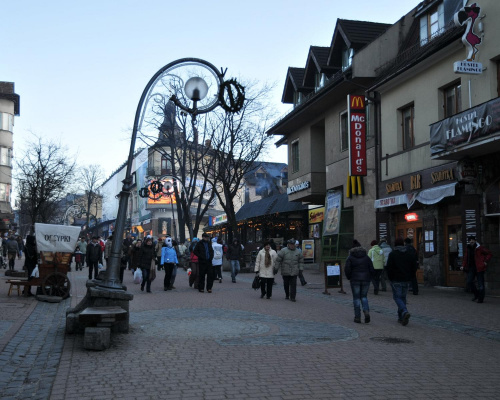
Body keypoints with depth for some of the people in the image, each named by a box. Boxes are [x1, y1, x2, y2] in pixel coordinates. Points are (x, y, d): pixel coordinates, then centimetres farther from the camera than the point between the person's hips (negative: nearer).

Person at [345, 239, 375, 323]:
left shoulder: (350, 258, -2)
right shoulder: (366, 257, 6)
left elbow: (347, 269, -9)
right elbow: (372, 270, 3)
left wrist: (349, 277, 8)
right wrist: (370, 278, 16)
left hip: (355, 280, -2)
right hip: (366, 280, 2)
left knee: (356, 298, 5)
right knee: (364, 296, 15)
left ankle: (357, 317, 4)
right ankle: (366, 311, -10)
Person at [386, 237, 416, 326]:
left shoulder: (392, 254, -7)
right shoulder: (409, 254, 6)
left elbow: (389, 267, -12)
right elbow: (414, 266, 6)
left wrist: (390, 277, 0)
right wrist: (410, 276, 12)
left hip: (396, 280, -5)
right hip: (407, 280, 5)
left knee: (397, 297, 0)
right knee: (403, 297, 14)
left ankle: (405, 312, -25)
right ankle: (401, 317, 16)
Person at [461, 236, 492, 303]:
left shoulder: (480, 248, -7)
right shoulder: (468, 248, 11)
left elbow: (489, 254, -4)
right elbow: (465, 258, 18)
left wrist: (485, 262, -10)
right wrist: (463, 266, 6)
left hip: (479, 268, -5)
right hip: (471, 268, 5)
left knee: (480, 284, 0)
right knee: (469, 282, -3)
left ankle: (481, 298, 9)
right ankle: (476, 295, 16)